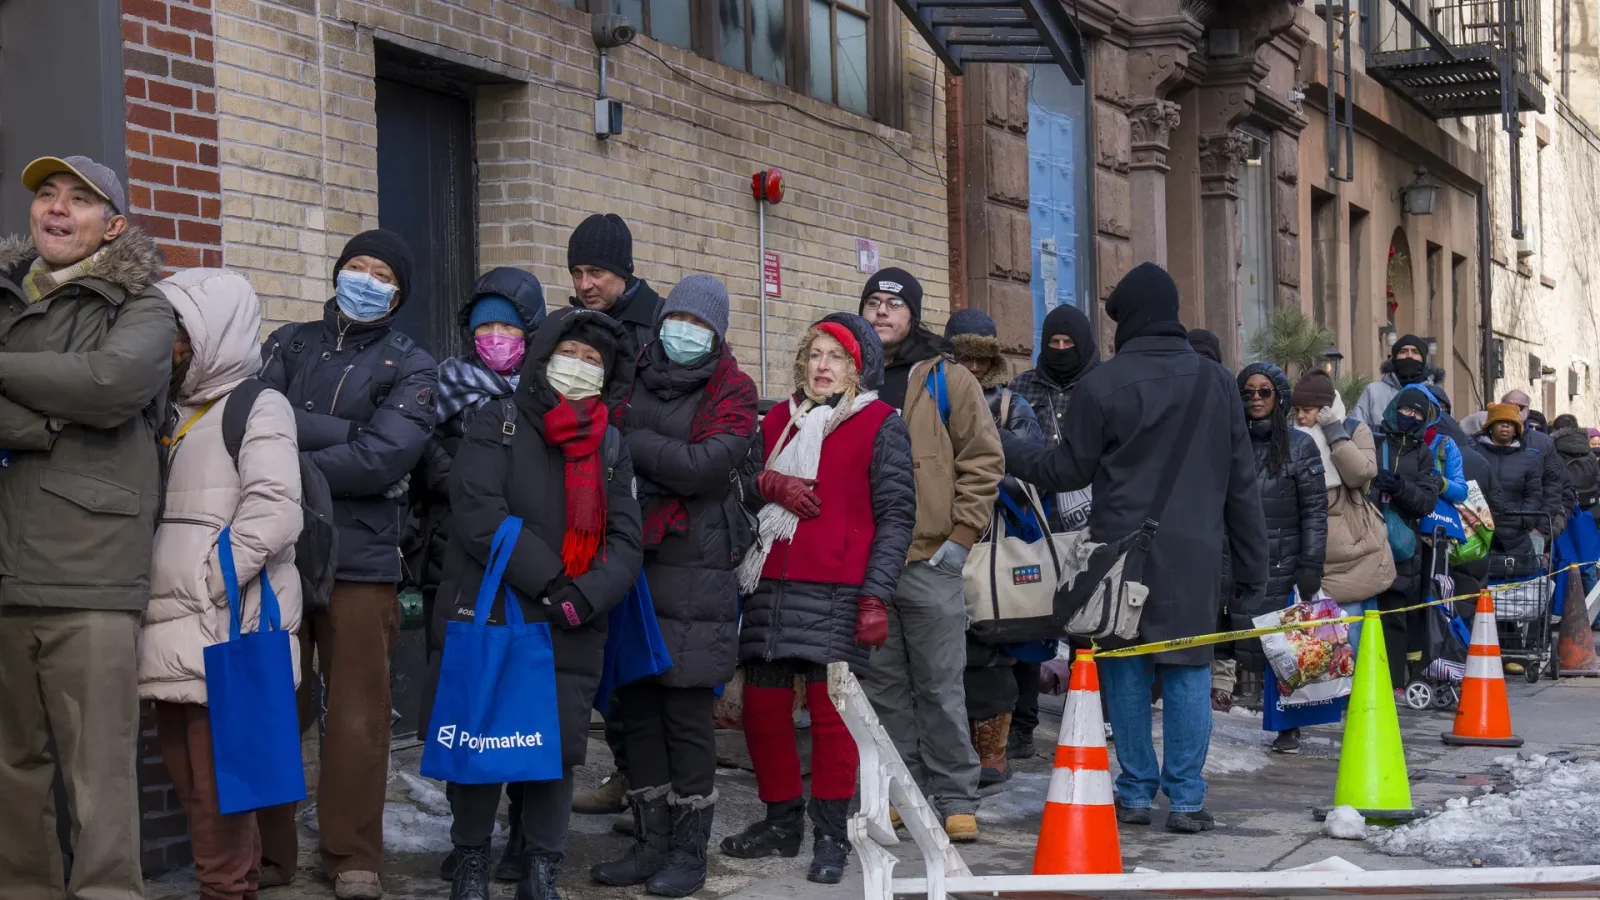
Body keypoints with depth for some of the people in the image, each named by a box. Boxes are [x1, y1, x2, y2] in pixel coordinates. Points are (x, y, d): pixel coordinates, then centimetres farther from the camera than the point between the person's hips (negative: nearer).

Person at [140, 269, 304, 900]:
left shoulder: (258, 406, -3)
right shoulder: (172, 413, 21)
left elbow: (274, 512, -15)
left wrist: (205, 583, -17)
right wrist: (154, 593, 8)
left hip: (222, 629, -8)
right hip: (171, 632, 8)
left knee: (216, 784, -6)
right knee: (187, 776, 10)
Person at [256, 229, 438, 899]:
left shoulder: (410, 366, 6)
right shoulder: (289, 344, 14)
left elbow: (385, 458, -10)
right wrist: (346, 431, -12)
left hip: (361, 560, -2)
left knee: (356, 718, 1)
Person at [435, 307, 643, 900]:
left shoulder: (611, 447, 12)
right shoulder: (495, 429, 0)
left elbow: (625, 540, 4)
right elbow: (480, 516, -13)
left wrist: (587, 596, -15)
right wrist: (550, 582, -18)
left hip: (571, 635, 3)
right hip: (487, 622, -3)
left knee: (559, 754, 3)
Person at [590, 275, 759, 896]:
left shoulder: (732, 392, 0)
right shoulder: (635, 380, 13)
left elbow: (704, 466, -15)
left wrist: (630, 441, -10)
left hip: (694, 571, -4)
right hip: (630, 562, 5)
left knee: (687, 712, -2)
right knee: (636, 707, 7)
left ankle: (689, 850, 8)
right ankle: (651, 840, 18)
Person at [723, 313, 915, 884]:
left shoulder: (881, 425, 3)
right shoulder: (778, 420, 17)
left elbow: (896, 515, -2)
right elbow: (739, 488, 18)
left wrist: (876, 597, -11)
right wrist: (769, 484, -6)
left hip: (838, 593, -5)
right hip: (771, 586, 5)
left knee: (830, 710, -6)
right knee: (763, 707, 6)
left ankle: (831, 836, 5)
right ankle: (782, 821, 22)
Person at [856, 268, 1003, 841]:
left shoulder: (947, 380, 2)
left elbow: (983, 462, 0)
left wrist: (959, 536, -6)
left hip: (930, 558, -4)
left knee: (939, 686, -1)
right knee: (883, 686, 8)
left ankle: (955, 799, 5)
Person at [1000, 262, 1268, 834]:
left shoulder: (1103, 384, -5)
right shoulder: (1216, 383, 8)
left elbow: (1068, 470, 1)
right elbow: (1242, 482, 10)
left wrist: (1002, 448, 16)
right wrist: (1253, 567, 15)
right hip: (1193, 555, 2)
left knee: (1126, 670, 7)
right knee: (1188, 670, 5)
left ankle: (1136, 793, 11)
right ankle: (1187, 799, 3)